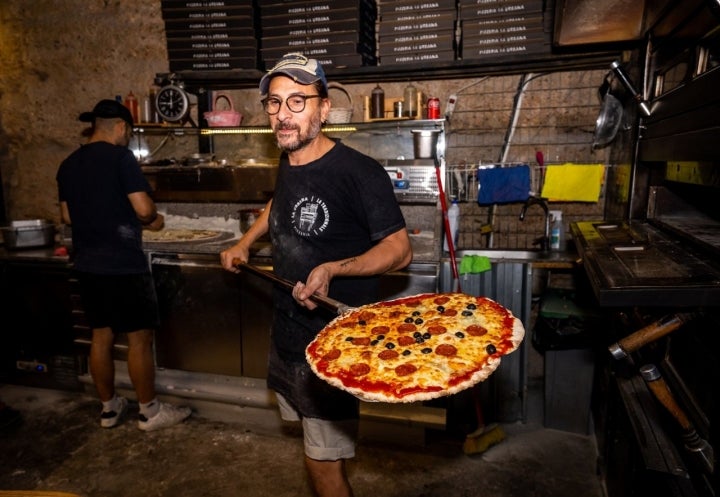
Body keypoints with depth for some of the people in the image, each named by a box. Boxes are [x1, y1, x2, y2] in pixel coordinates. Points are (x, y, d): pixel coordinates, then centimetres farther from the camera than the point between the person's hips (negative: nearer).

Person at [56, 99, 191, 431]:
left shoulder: (68, 164, 10)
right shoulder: (120, 157, -13)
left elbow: (67, 217, 16)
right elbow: (144, 209, -19)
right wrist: (154, 219, 2)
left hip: (87, 265, 8)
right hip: (123, 266, -8)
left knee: (101, 336, 15)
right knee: (139, 338, 3)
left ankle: (109, 408, 28)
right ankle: (150, 412, 15)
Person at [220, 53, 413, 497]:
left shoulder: (358, 172, -19)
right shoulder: (287, 165, 4)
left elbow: (400, 250, -17)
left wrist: (333, 269, -29)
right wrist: (245, 244, 19)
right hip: (286, 335, 8)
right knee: (317, 449, 23)